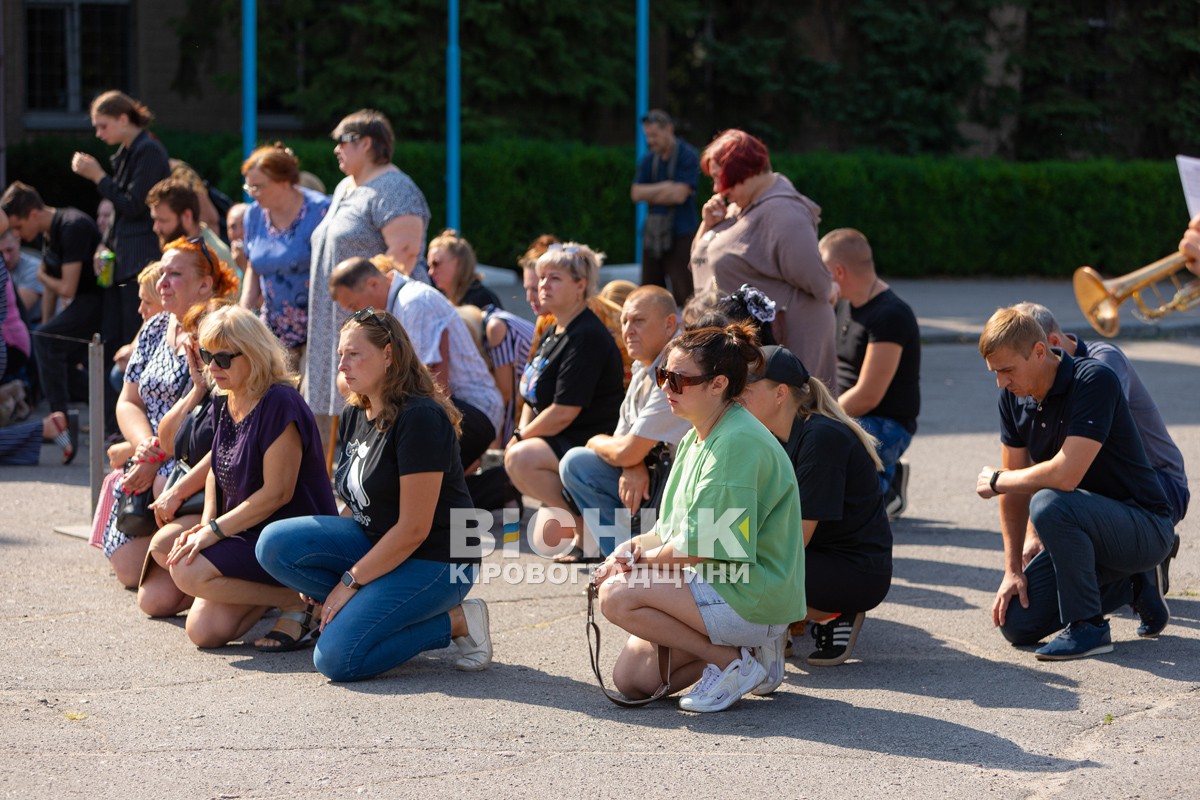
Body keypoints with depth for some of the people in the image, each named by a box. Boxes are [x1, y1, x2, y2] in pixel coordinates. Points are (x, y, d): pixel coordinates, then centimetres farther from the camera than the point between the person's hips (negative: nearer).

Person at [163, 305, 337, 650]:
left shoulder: (279, 405, -19)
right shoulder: (223, 405, 9)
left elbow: (277, 492, -21)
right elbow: (217, 471, 20)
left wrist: (215, 530, -19)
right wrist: (206, 523, 1)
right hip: (247, 534, 9)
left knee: (188, 571, -25)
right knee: (204, 631, -7)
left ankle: (297, 601, -11)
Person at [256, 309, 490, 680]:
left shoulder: (420, 417, -20)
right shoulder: (354, 415, 8)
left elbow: (413, 529, -21)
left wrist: (350, 582, -15)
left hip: (435, 562, -8)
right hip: (375, 541, 8)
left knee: (336, 657, -22)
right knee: (275, 544, -12)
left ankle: (456, 621, -5)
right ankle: (364, 608, -2)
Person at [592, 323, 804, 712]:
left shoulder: (737, 442, -20)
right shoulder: (696, 439, 13)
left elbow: (703, 545, -22)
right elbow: (673, 530, 16)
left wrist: (644, 559, -6)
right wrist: (633, 546, -5)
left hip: (752, 598, -10)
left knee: (618, 595, -21)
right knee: (631, 679, 2)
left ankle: (734, 662, -11)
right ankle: (747, 645, 10)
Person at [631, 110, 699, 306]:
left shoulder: (688, 156, -7)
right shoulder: (649, 159, 12)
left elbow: (679, 194, -15)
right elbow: (636, 193, 4)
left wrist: (650, 194, -1)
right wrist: (664, 187, -8)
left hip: (680, 232, -6)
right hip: (653, 232, 7)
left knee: (683, 293, -10)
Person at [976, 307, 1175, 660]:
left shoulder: (1094, 380, -24)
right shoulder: (1014, 396, -1)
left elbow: (1065, 475, -33)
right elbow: (1016, 486, 6)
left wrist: (995, 480, -16)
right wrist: (1012, 571, 0)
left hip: (1144, 527, -8)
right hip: (1086, 526, 8)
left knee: (1049, 504, -35)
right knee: (1016, 622, -2)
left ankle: (1088, 627, -17)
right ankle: (1133, 585, 16)